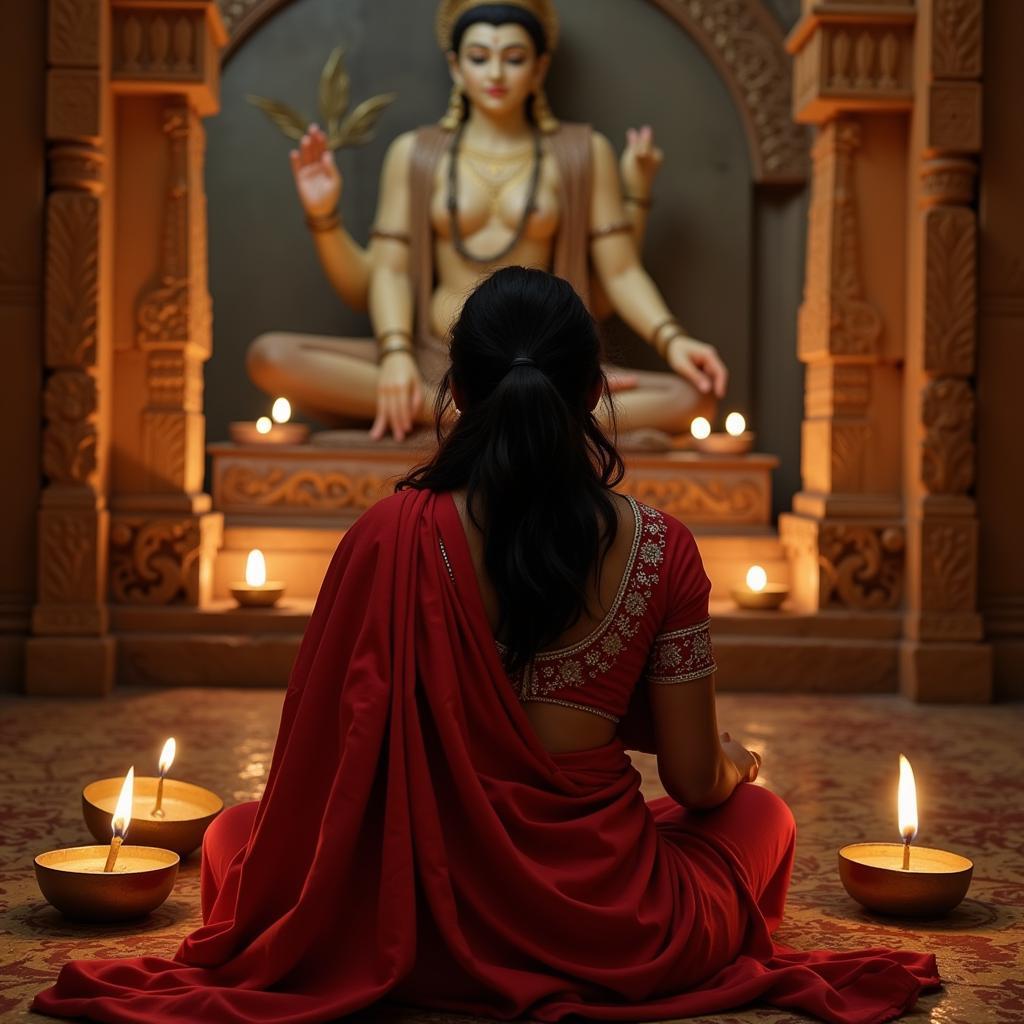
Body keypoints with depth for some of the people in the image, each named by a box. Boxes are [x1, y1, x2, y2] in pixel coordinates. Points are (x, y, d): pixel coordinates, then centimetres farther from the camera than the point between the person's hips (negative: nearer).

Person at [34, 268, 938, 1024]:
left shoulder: (396, 538, -14)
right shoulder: (660, 550, -10)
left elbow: (334, 750, -8)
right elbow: (696, 783, -4)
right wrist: (735, 763, 22)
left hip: (437, 927, -1)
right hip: (616, 933, 1)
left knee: (236, 831, 26)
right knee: (761, 814, 32)